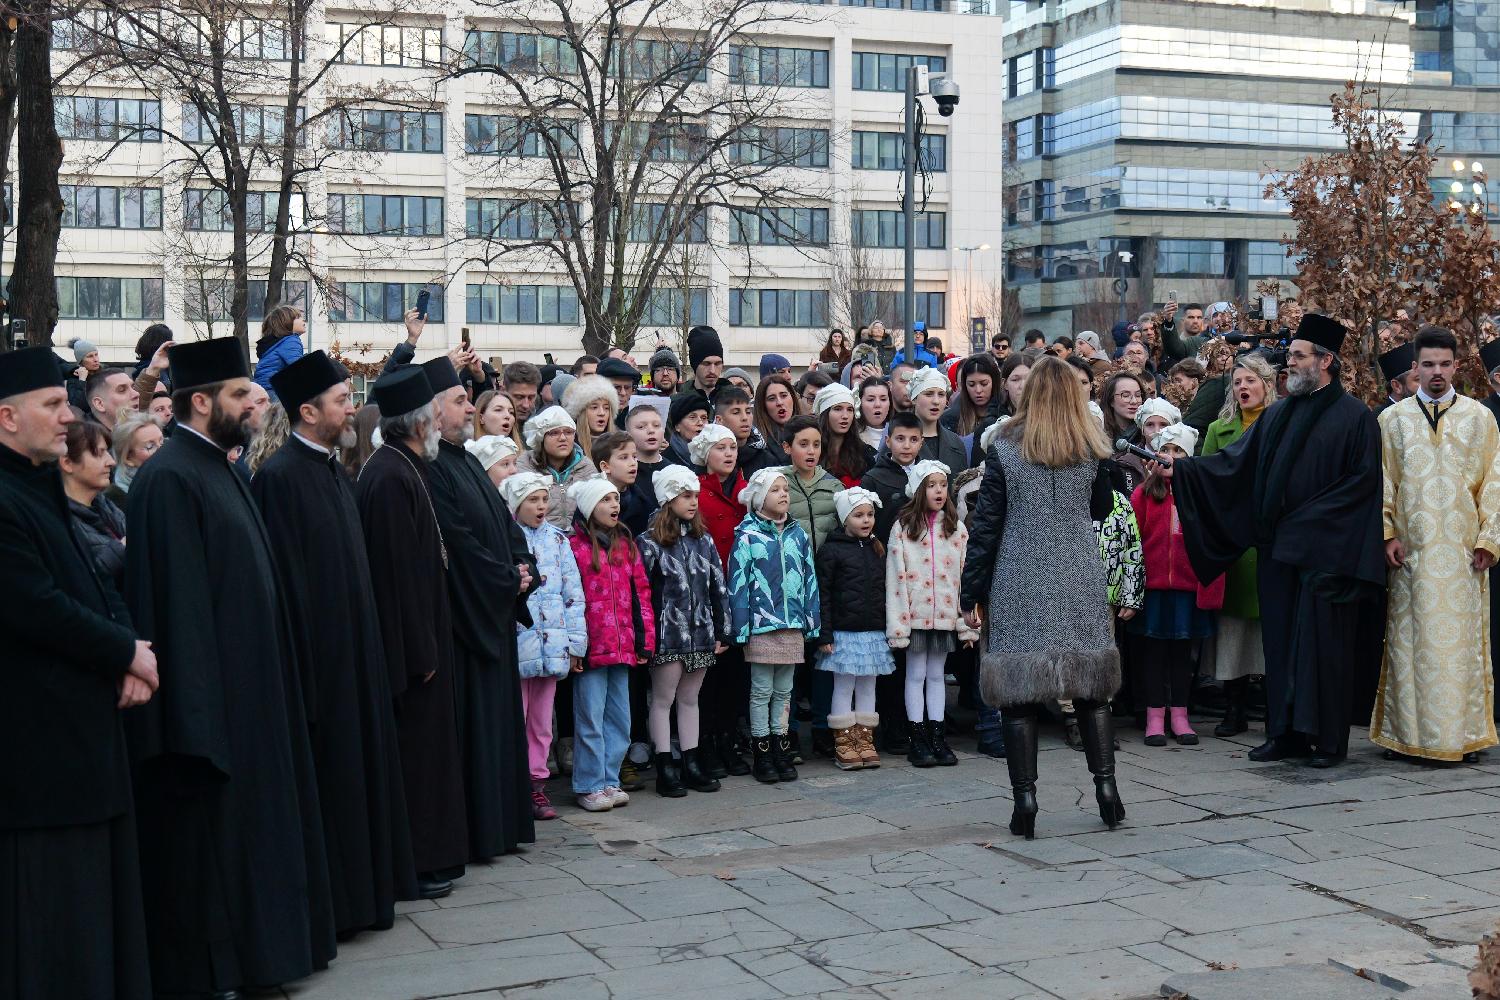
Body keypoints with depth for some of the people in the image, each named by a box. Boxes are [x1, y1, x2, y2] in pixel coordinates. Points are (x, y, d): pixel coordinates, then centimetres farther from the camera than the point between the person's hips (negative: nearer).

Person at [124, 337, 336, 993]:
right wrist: (199, 710, -24)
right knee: (208, 833, -1)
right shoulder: (170, 478, -16)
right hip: (209, 690, -10)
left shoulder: (218, 468, 13)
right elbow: (176, 600, -21)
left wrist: (274, 682, 17)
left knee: (244, 826, 15)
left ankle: (250, 950, 25)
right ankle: (203, 968, 9)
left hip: (250, 687, 10)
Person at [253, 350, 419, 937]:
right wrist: (304, 662, -22)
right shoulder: (280, 477, -15)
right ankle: (325, 906, 7)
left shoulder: (335, 474, 14)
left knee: (360, 766, 13)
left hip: (355, 651, 9)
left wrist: (366, 641, 15)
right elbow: (285, 579, -19)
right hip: (318, 655, -9)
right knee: (326, 774, -2)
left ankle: (364, 892, 23)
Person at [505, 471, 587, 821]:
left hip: (552, 645, 5)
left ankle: (536, 784, 21)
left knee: (542, 722, 12)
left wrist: (576, 641, 6)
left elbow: (573, 592, 9)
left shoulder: (558, 539, 9)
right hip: (514, 644, -5)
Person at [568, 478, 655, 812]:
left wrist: (645, 639, 8)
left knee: (619, 720, 11)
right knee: (591, 720, 0)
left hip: (623, 647, 6)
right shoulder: (575, 547, -5)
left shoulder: (626, 544, 13)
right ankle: (589, 786, 9)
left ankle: (610, 781, 21)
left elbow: (641, 592, 13)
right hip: (591, 649, -6)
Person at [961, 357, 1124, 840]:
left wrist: (971, 593, 2)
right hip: (1081, 583, 2)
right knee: (1092, 688, 11)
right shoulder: (1093, 450, 3)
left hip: (1020, 585, -2)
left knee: (1019, 692, 1)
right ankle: (1106, 787, 9)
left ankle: (1025, 799, -1)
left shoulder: (1005, 449, -3)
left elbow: (985, 525, -3)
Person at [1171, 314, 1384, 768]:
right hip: (1277, 545, 6)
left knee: (1321, 641, -3)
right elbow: (1235, 461, 10)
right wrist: (1179, 467, -3)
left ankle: (1326, 738, 5)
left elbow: (1364, 481, -8)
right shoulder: (1278, 414, 14)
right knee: (1280, 640, 7)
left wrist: (1308, 519, -13)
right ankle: (1285, 731, 15)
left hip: (1325, 549, -6)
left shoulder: (1353, 416, -3)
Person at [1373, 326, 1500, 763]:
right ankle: (1407, 733, 6)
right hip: (1410, 548, 0)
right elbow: (1383, 481, 6)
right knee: (1410, 640, 0)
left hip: (1461, 549, 0)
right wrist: (1387, 534, -5)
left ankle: (1464, 734, 6)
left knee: (1462, 641, 0)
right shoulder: (1393, 419, 8)